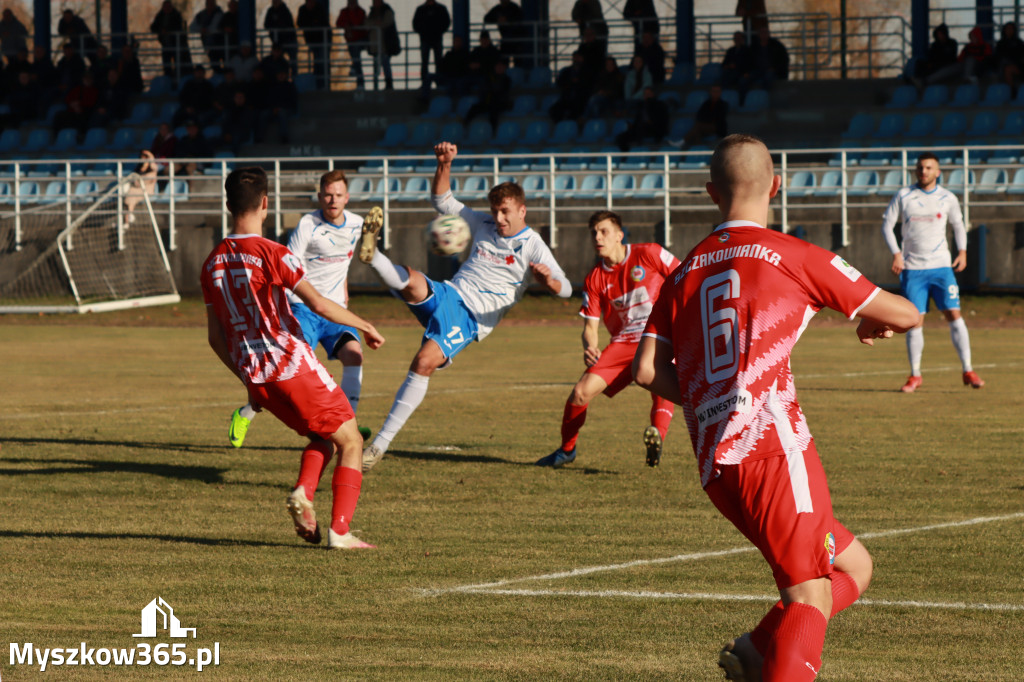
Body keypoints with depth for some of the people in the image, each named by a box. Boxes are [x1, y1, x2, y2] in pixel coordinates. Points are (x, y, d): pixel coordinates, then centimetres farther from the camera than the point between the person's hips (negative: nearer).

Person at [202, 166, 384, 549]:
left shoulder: (212, 263, 8)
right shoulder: (272, 254, -12)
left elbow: (215, 337, 12)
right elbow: (319, 305, -16)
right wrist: (364, 326, 0)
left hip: (254, 374, 7)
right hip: (291, 362, -7)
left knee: (323, 436, 24)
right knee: (350, 442, 5)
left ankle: (303, 493, -3)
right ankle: (340, 531, -6)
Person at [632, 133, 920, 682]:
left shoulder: (686, 272, 17)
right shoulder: (793, 257, 2)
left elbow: (646, 370, 9)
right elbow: (904, 314, 6)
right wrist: (875, 324, 30)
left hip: (715, 466, 6)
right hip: (774, 445, -6)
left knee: (853, 567, 16)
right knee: (810, 592, -7)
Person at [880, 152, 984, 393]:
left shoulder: (947, 198, 4)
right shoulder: (903, 196, 1)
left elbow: (958, 224, 19)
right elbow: (887, 225, 5)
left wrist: (962, 251, 7)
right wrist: (896, 253, -7)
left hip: (941, 266, 0)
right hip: (912, 268, 0)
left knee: (954, 314, -8)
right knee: (915, 321, -3)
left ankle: (968, 371, -2)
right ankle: (915, 375, 10)